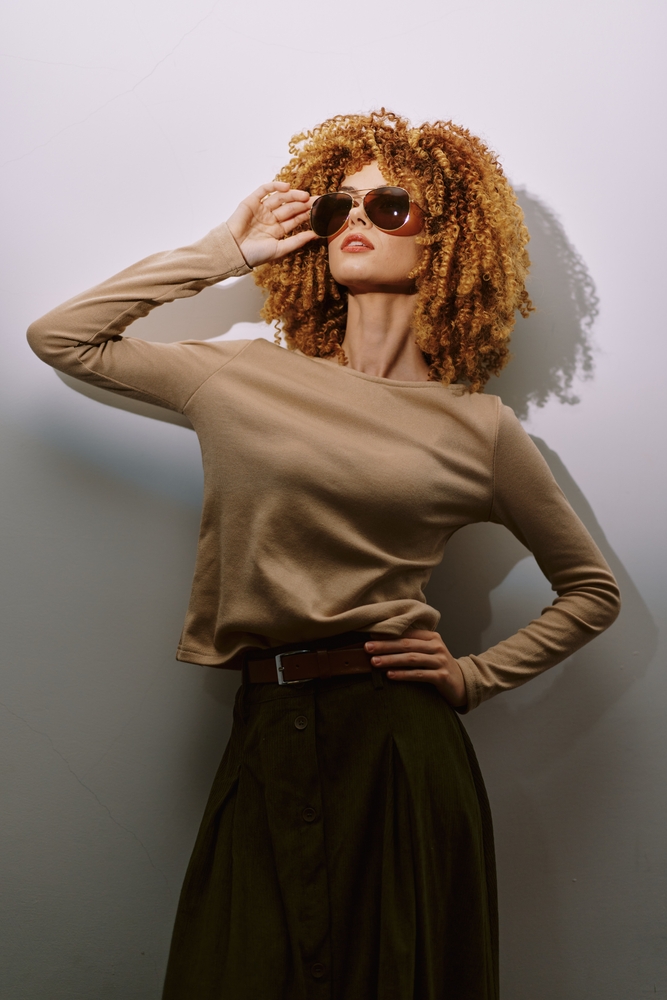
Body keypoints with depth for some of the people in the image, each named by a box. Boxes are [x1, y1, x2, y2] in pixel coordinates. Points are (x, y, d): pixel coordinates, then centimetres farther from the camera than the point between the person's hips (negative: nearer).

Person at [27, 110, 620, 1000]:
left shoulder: (478, 427, 2)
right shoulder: (245, 377, 7)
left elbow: (592, 591, 13)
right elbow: (59, 336, 10)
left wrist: (475, 676, 1)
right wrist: (220, 254, 7)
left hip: (398, 749, -1)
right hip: (266, 744, 2)